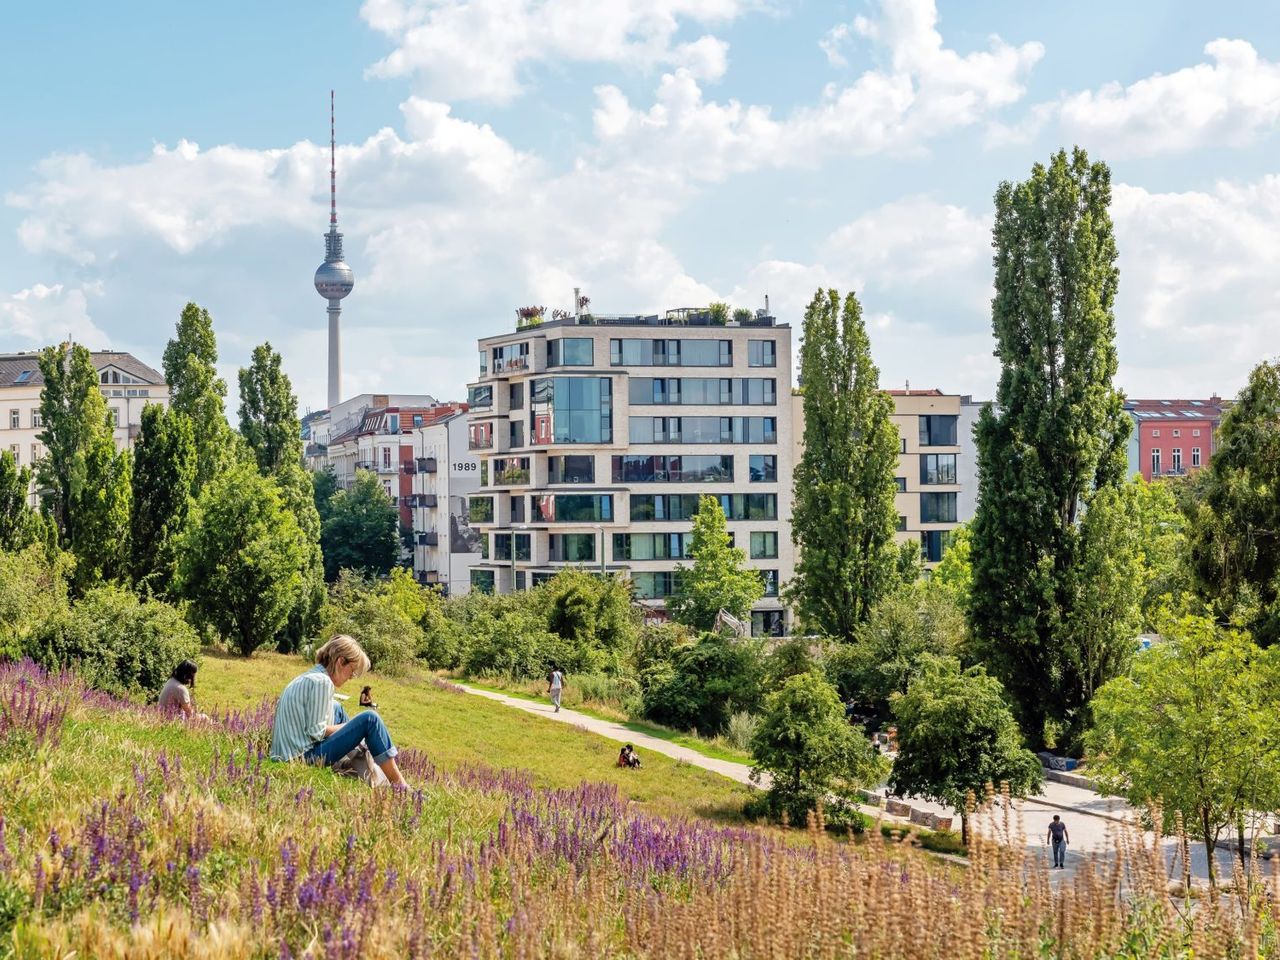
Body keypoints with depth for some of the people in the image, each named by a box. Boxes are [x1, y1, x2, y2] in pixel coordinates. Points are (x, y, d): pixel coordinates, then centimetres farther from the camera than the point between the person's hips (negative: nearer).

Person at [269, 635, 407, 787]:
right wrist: (347, 727, -3)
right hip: (307, 756, -10)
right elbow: (316, 732, -18)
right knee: (370, 719, -10)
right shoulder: (323, 682, -14)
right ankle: (399, 785, -5)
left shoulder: (306, 678, 14)